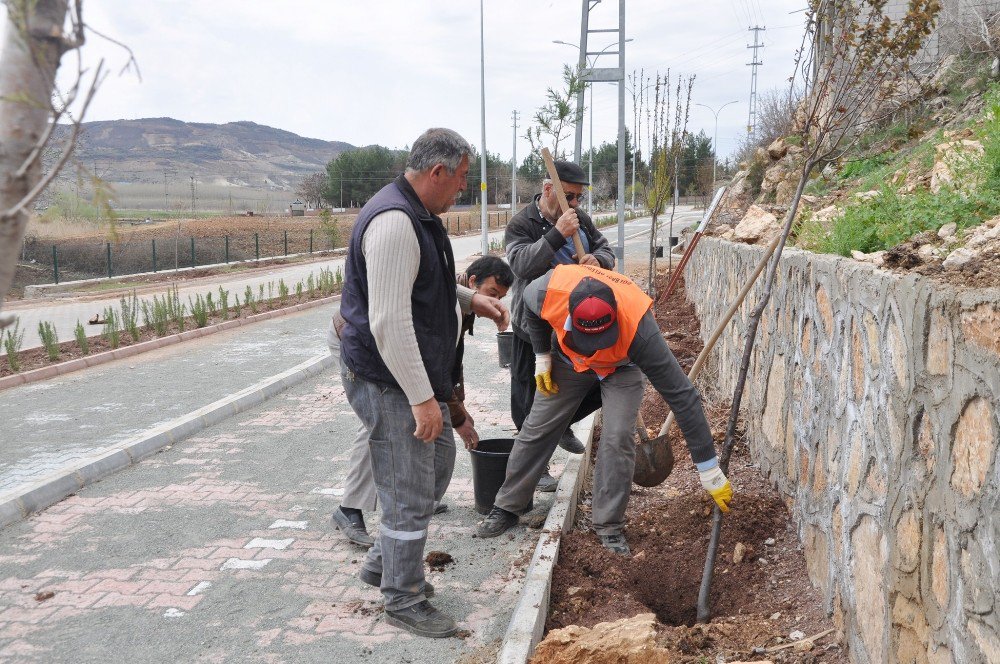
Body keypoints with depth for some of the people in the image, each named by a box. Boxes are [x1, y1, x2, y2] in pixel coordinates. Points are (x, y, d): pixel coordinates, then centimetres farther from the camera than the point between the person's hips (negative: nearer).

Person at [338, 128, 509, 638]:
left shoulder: (421, 215, 12)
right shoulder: (394, 222, -24)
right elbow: (388, 321, -28)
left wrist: (470, 299, 14)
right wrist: (422, 398, -26)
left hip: (417, 375, 11)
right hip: (388, 382, -11)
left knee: (437, 467, 23)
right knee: (411, 496, 0)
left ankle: (383, 564, 37)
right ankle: (403, 602, 18)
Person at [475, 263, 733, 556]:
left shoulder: (639, 327, -45)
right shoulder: (549, 290, -40)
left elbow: (681, 395, -39)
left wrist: (710, 470, -35)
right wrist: (542, 356, -7)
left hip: (621, 367, -2)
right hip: (569, 358, 3)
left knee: (617, 439, -19)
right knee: (536, 430, 5)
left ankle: (609, 527, -1)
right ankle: (508, 507, 23)